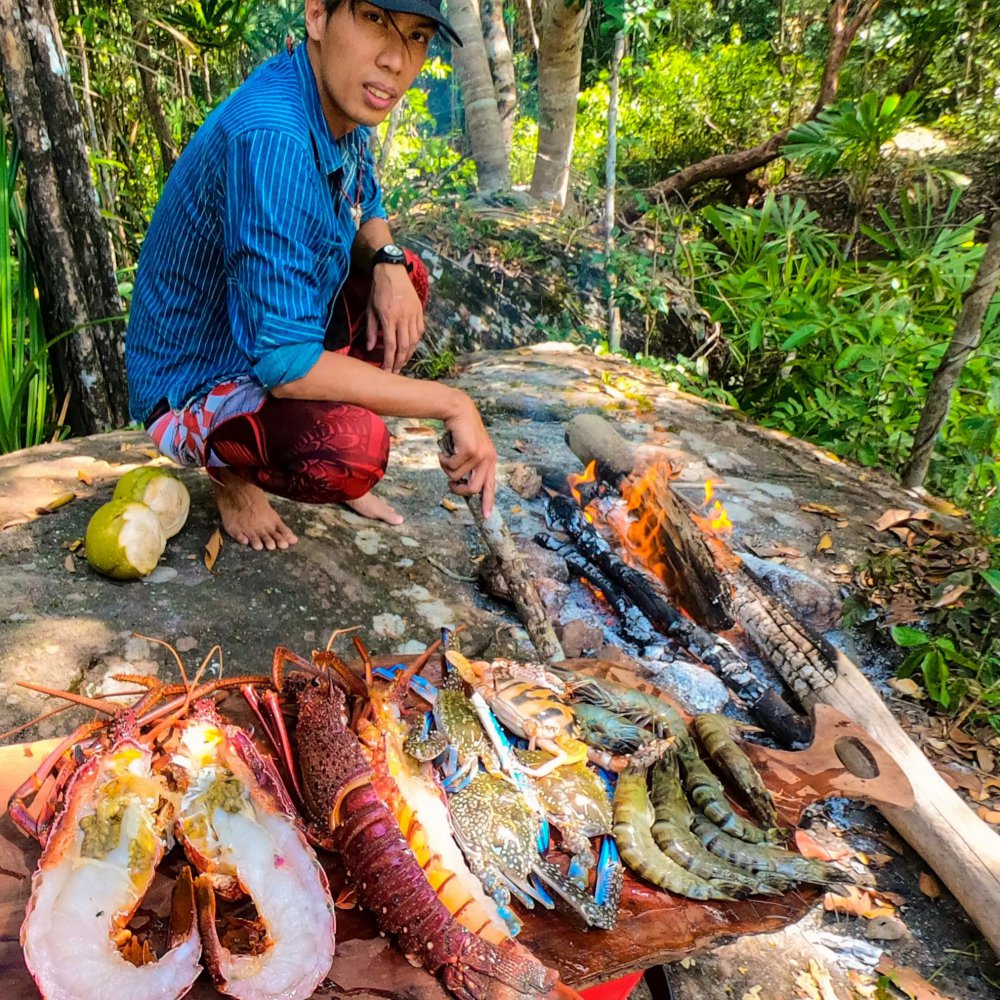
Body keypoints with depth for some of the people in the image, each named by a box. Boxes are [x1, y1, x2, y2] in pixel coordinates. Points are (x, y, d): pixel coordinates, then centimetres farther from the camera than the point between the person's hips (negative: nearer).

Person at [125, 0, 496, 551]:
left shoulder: (344, 99, -5)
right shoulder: (270, 138, -32)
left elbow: (368, 213, 14)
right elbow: (285, 365, -33)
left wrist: (387, 262, -11)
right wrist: (452, 404, -27)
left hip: (269, 329, 9)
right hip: (193, 387, -9)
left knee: (406, 274, 8)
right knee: (352, 446, -34)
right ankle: (230, 466, 3)